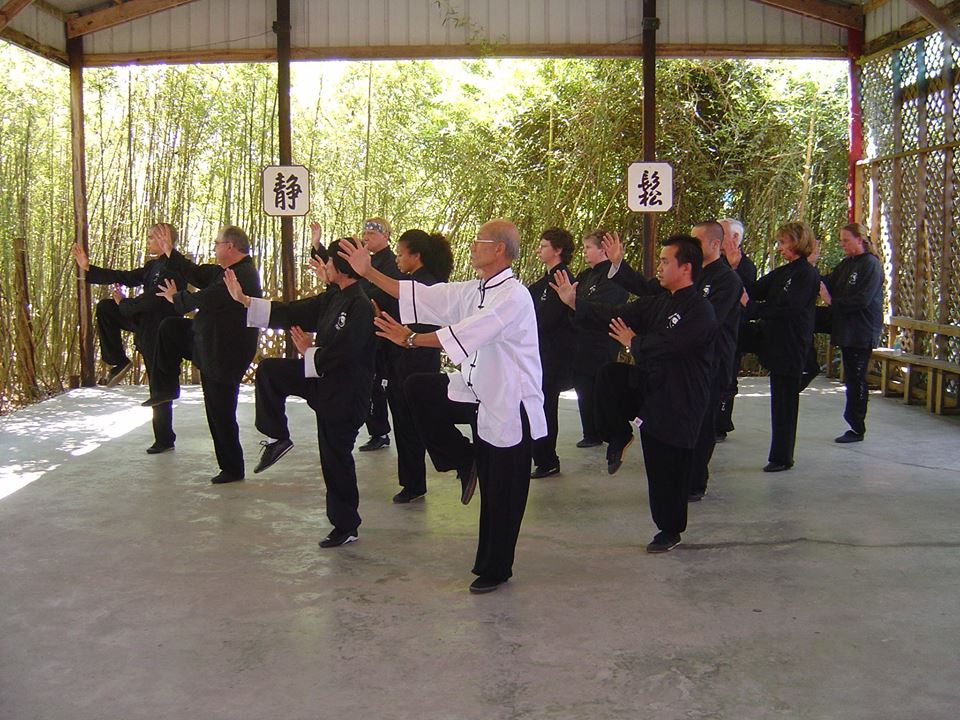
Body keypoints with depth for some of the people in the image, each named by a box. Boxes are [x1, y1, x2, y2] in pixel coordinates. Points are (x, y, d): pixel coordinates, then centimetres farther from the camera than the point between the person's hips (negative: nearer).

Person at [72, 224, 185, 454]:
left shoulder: (172, 268, -23)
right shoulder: (153, 265, 7)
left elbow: (150, 300, -25)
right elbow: (127, 278, 7)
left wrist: (123, 303, -7)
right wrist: (88, 269, 4)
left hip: (160, 332, -9)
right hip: (145, 323, 9)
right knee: (105, 308, 3)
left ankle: (165, 439, 16)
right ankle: (119, 363, 10)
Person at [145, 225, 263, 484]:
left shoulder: (243, 276, -26)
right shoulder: (227, 271, 6)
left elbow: (204, 300, -25)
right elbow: (198, 274, 16)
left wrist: (175, 297, -6)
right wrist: (169, 252, 16)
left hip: (224, 355, -10)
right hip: (208, 343, 10)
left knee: (221, 415, 1)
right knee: (169, 328, 11)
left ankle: (232, 469, 17)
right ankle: (166, 390, 19)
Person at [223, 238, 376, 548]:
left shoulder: (360, 307, -24)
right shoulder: (333, 298, 6)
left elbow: (339, 355, -27)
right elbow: (292, 313, 10)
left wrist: (308, 352, -7)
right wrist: (244, 299, 9)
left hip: (345, 392, -9)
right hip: (323, 378, 9)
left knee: (336, 457, 2)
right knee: (269, 370, 2)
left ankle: (346, 526, 18)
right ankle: (279, 439, 13)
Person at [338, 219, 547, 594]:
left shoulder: (514, 297, -20)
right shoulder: (473, 291, 8)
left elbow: (466, 334, -32)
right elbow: (421, 296, 5)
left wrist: (410, 339, -34)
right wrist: (368, 272, 2)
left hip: (511, 405, -8)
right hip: (480, 394, 8)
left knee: (501, 493, 1)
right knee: (419, 389, -5)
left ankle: (495, 569, 20)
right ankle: (464, 462, 7)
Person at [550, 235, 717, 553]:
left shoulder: (700, 312, -18)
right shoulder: (657, 303, 9)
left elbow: (664, 345, -27)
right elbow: (617, 317, 2)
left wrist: (633, 343, -8)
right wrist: (574, 302, -6)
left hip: (678, 402, -7)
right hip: (648, 387, 7)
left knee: (668, 470, 4)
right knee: (608, 374, -18)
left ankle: (669, 530, 25)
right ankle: (619, 436, 3)